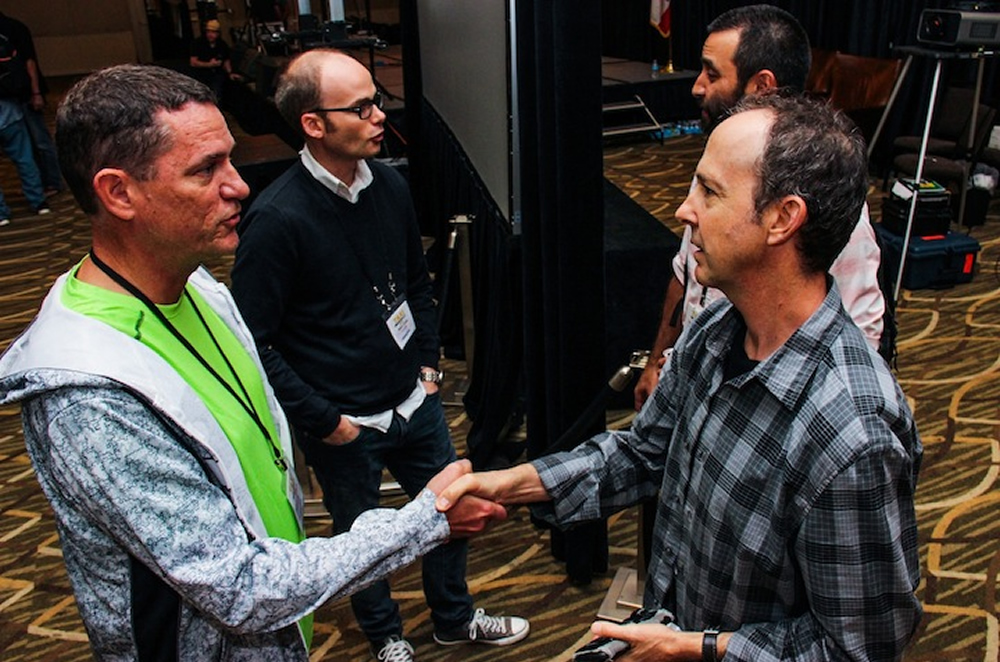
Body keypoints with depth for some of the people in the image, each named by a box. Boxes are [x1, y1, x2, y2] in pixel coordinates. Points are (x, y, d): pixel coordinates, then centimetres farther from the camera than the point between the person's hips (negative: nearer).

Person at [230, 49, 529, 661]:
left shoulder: (389, 185, -4)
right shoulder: (277, 220, -23)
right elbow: (254, 343, -18)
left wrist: (428, 359, 8)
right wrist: (321, 419, -15)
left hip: (416, 403, 6)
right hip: (344, 426, -5)